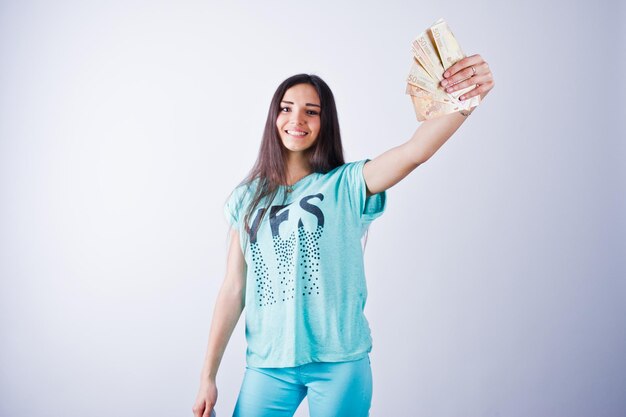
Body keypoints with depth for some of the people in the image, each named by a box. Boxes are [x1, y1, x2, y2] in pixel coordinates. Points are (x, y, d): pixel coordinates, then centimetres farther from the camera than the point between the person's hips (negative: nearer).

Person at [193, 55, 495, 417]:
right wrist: (208, 376, 4)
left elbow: (414, 152, -21)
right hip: (267, 364, 2)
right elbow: (234, 289, 5)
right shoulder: (247, 198, 5)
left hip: (339, 362, -2)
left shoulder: (347, 185, -2)